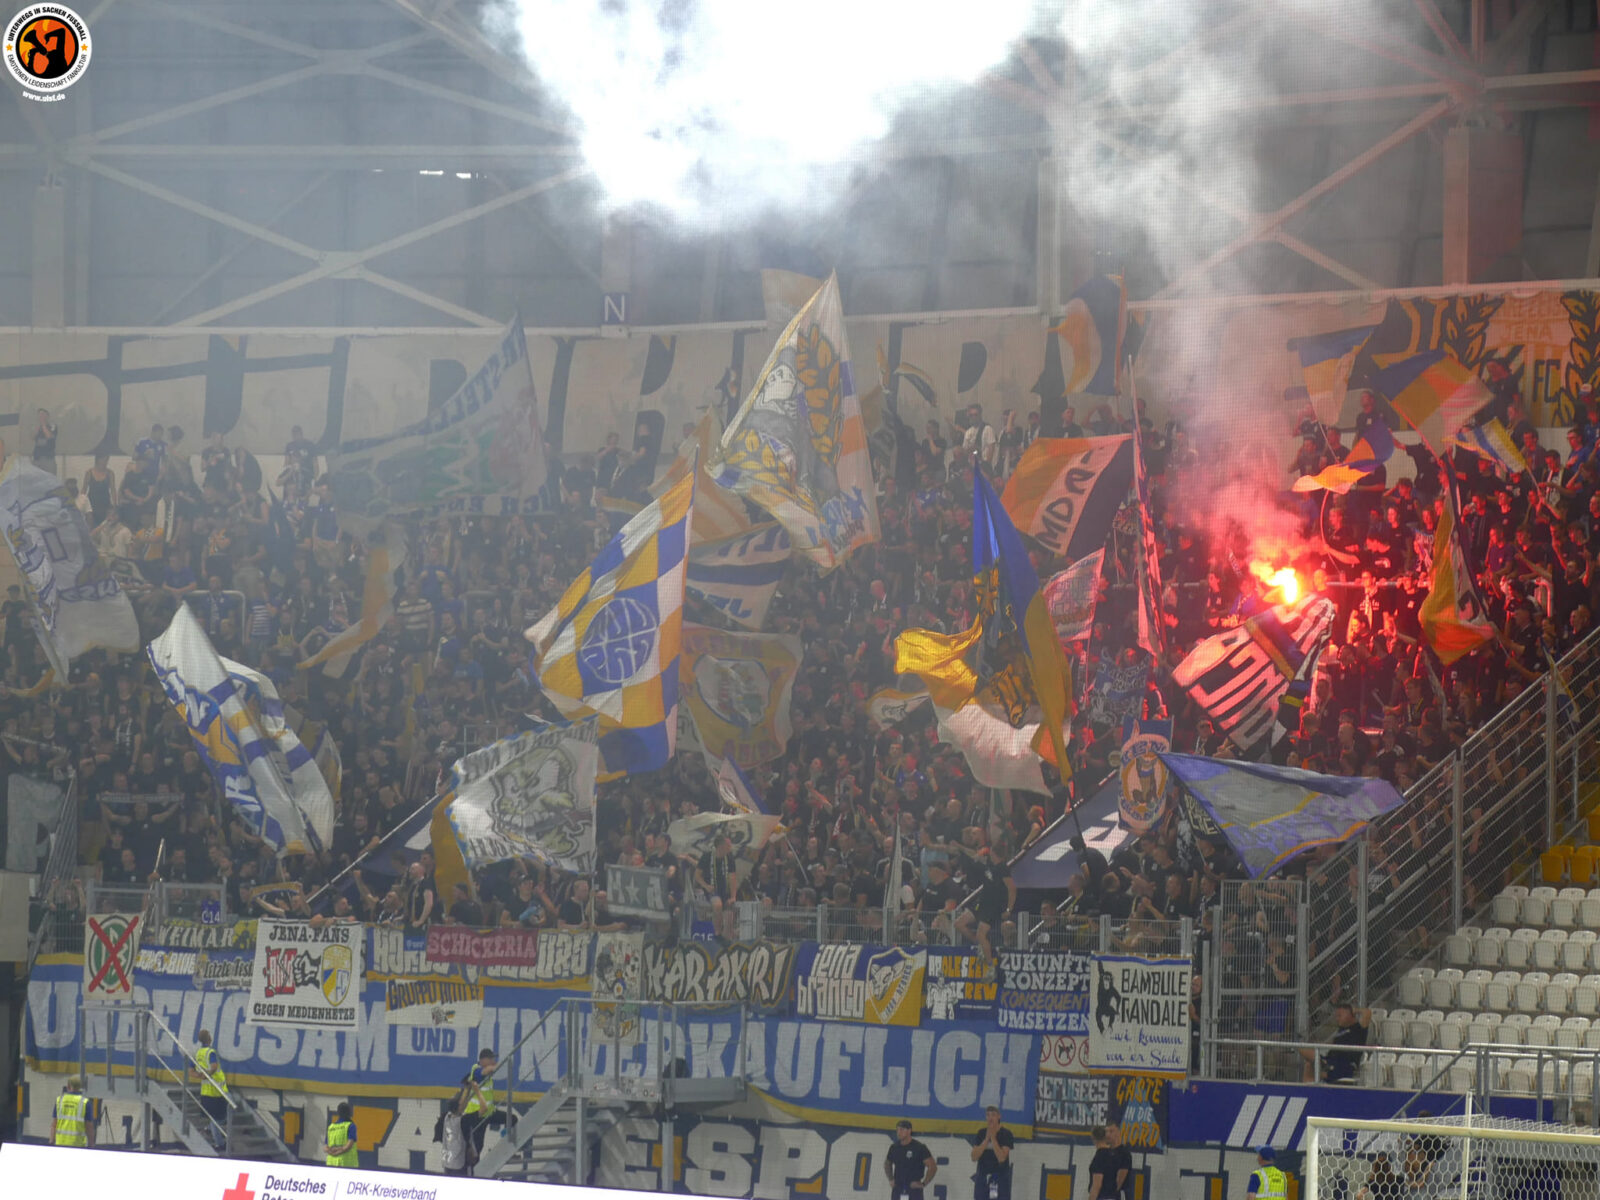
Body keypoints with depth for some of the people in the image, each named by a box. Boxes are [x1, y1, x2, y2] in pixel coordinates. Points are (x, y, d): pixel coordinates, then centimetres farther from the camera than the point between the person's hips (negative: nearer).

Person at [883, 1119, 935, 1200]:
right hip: (897, 1189, 5)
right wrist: (891, 1179, 14)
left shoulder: (919, 1147, -10)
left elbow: (932, 1167, -10)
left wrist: (923, 1184, -11)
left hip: (914, 1188, -5)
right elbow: (887, 1163, 26)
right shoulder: (894, 1147, 6)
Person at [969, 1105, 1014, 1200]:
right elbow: (974, 1157, -4)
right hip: (983, 1177, 4)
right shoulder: (981, 1133, 6)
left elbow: (1001, 1157, -16)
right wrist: (987, 1138, -11)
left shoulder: (1005, 1134, -5)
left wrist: (993, 1138, -15)